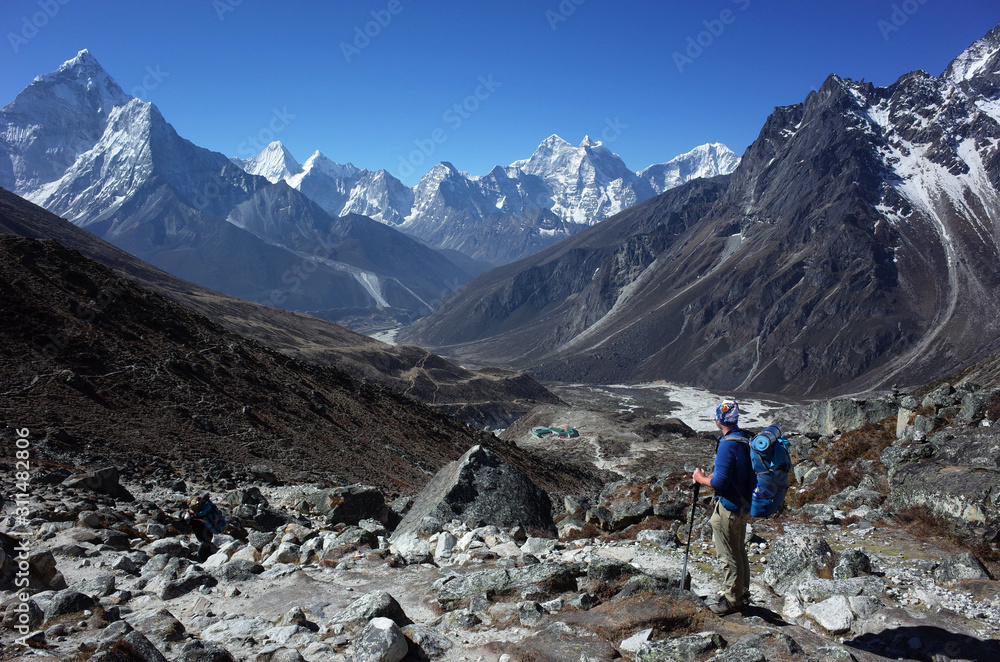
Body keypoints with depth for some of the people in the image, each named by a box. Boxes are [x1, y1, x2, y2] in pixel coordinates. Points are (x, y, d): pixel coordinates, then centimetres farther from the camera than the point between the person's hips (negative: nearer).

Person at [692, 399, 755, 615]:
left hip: (728, 509, -9)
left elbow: (720, 482, -26)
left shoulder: (728, 445, -26)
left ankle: (732, 600, 17)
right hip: (744, 506, 9)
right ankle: (741, 593, 36)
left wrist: (701, 479, -8)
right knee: (739, 552, 22)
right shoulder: (745, 440, 3)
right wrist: (708, 476, 7)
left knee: (729, 556, 5)